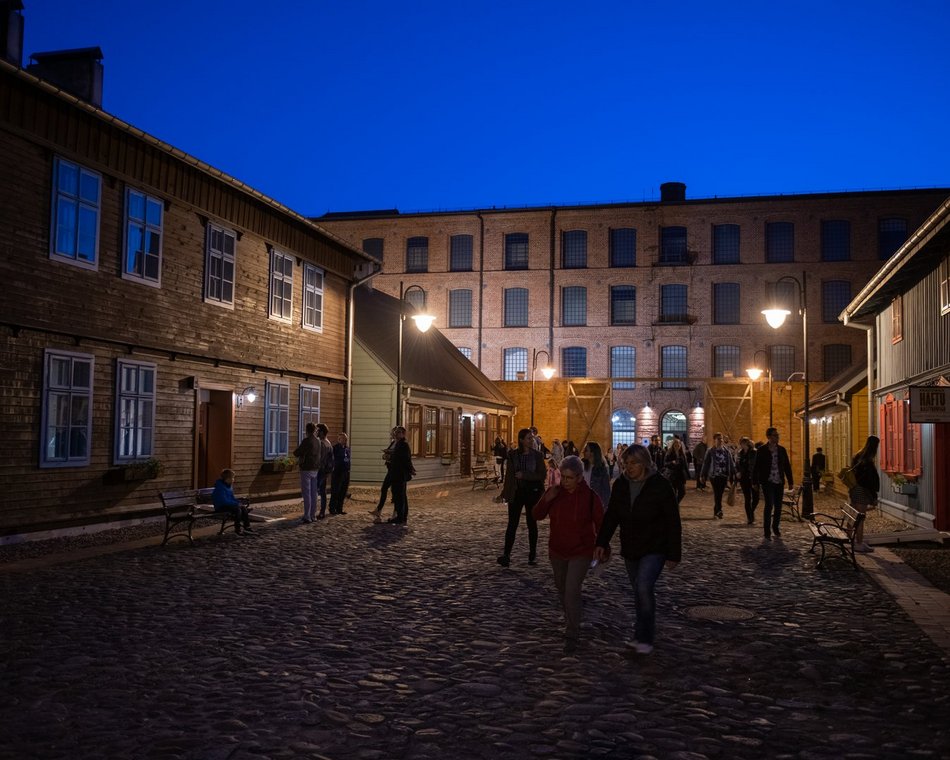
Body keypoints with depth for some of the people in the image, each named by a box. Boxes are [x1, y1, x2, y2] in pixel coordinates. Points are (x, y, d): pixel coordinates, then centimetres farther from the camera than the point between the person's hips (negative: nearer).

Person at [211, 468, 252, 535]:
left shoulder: (230, 486, 9)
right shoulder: (220, 487, -20)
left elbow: (232, 498, 17)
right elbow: (224, 501, -25)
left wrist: (240, 501, -3)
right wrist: (237, 503, -23)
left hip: (229, 505, 9)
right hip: (221, 507, -9)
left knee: (244, 508, -8)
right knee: (237, 509, -28)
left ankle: (247, 527, -4)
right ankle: (237, 529, -20)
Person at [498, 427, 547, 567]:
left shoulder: (537, 455, -3)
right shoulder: (512, 455, 1)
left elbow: (543, 475, -8)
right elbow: (509, 475, 7)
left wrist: (524, 475, -16)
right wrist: (504, 492, 5)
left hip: (532, 492, 0)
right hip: (516, 493, 1)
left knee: (532, 523, 9)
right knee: (512, 523, -3)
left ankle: (533, 555, 18)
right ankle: (506, 555, -3)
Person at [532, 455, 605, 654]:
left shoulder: (590, 496, -15)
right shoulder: (554, 492, -5)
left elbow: (600, 523, -6)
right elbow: (536, 515, -2)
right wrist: (546, 500, -19)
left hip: (581, 553, -5)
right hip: (557, 551, 5)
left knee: (572, 592, -13)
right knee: (562, 590, 19)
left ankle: (572, 636, -3)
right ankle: (570, 622, 42)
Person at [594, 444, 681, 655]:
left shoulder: (660, 485, -14)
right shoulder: (621, 484, 0)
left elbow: (673, 522, -10)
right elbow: (611, 515, 4)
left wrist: (674, 554, -10)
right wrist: (601, 543, -4)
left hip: (654, 549, -5)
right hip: (630, 550, 5)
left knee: (644, 588, -19)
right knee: (639, 592, 14)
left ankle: (645, 638, -6)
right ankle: (643, 634, 30)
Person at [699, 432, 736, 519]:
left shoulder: (726, 451, 7)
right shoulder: (710, 452, -1)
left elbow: (731, 463, 8)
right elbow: (705, 464, 1)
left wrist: (733, 473, 1)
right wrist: (703, 475, -1)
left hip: (724, 476, 3)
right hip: (714, 475, -3)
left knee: (720, 494, 7)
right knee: (717, 494, -12)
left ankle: (716, 512, 17)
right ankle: (718, 511, -16)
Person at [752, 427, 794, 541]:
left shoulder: (782, 450, 7)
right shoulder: (762, 451, -4)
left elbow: (787, 466, 10)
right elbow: (756, 467, -3)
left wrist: (790, 481, 9)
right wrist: (755, 482, -7)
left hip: (779, 482, 4)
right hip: (767, 482, -4)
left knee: (778, 506, 9)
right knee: (769, 505, -11)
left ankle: (775, 527, 29)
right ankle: (767, 532, -5)